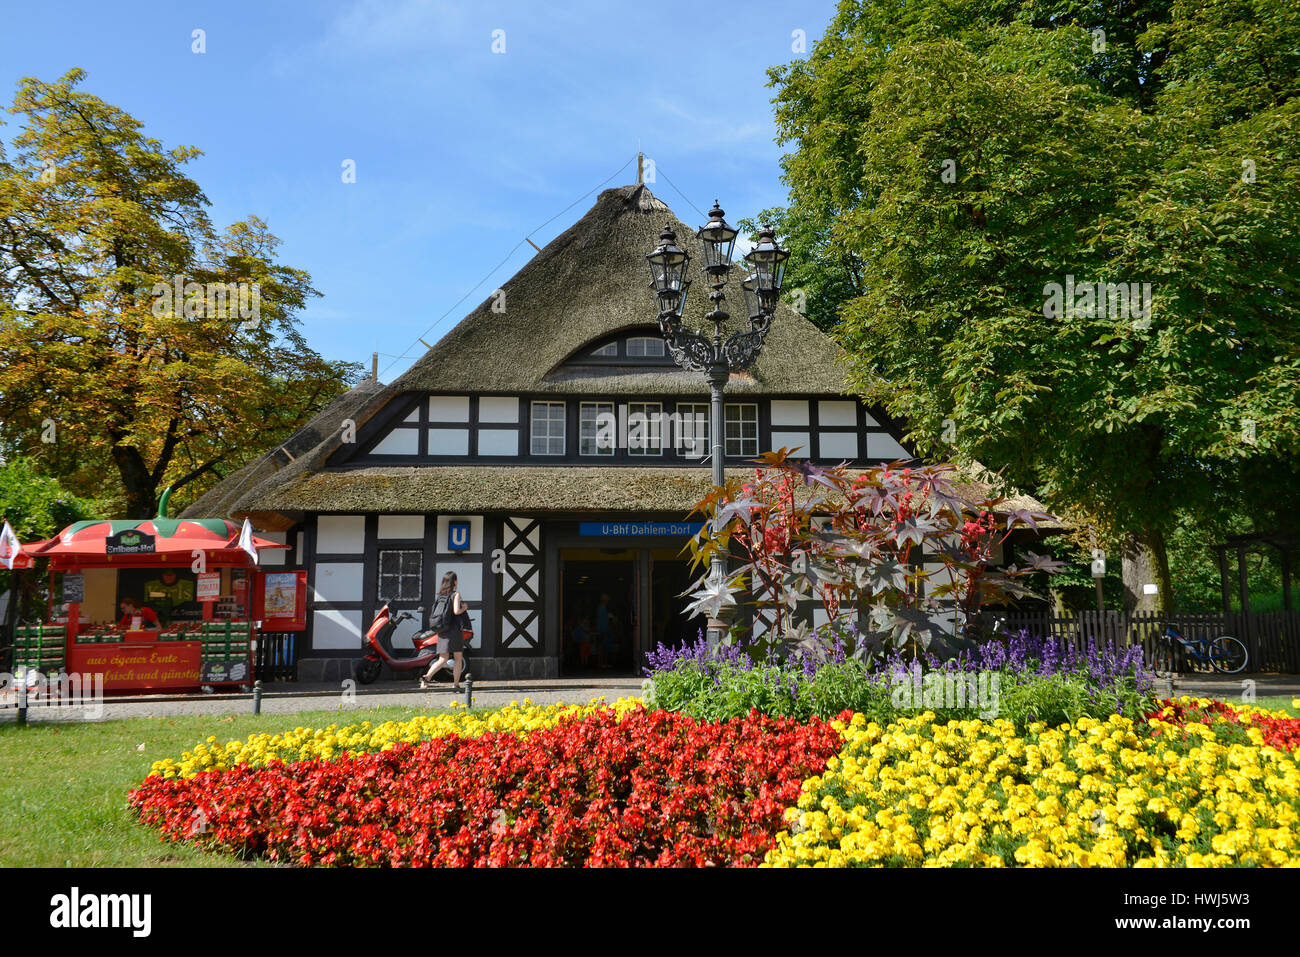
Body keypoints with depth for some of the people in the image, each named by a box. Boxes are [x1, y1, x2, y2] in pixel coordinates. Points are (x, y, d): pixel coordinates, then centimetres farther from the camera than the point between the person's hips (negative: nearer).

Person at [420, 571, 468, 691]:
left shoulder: (441, 595, 12)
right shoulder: (455, 594, -7)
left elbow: (436, 614, 15)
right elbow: (456, 611, -18)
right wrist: (464, 608, 3)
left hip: (442, 631, 5)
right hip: (454, 630, -5)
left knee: (442, 660, 4)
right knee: (458, 658, 8)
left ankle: (427, 677, -15)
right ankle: (455, 684, 6)